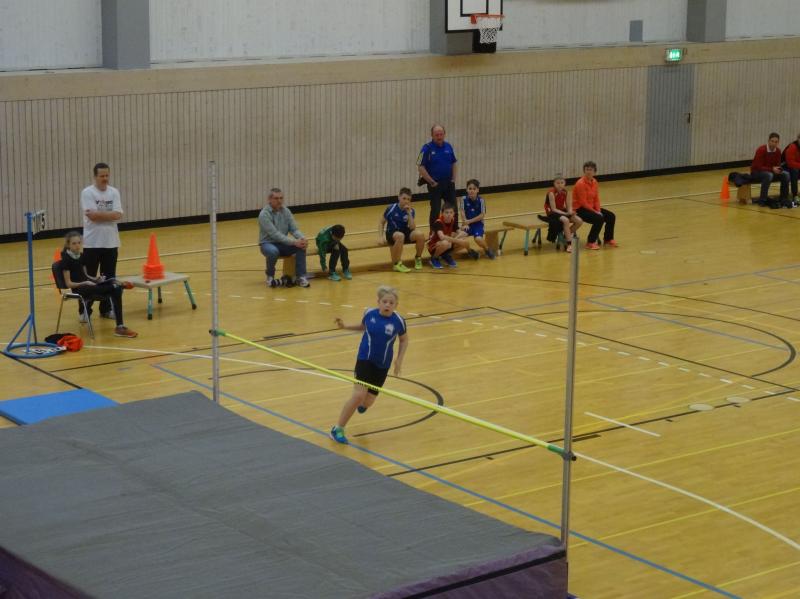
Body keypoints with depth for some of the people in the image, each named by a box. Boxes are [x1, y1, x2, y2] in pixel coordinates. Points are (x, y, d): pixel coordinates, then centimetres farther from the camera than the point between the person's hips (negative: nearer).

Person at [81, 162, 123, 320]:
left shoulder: (114, 192, 4)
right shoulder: (87, 193, -8)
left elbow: (118, 215, -8)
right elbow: (92, 215, -20)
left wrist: (99, 214, -15)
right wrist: (109, 214, -11)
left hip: (111, 242, 4)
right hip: (92, 243, -4)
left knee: (109, 278, 10)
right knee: (88, 278, 0)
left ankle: (106, 309, 20)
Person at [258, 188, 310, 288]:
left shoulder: (286, 211, 1)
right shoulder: (264, 214, -18)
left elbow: (294, 229, -1)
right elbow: (275, 234, -26)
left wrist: (302, 238, -25)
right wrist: (293, 242, -34)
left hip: (282, 244, 5)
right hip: (268, 244, -5)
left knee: (301, 246, -22)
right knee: (273, 251, -39)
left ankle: (301, 277, -18)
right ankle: (270, 276, -12)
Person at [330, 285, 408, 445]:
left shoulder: (398, 321, -13)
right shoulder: (369, 314, -11)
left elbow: (404, 340, 5)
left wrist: (399, 360, -3)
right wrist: (345, 326, 1)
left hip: (382, 366, 1)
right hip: (365, 360, -1)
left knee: (368, 402, 9)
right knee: (358, 395, -19)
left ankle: (363, 403, 51)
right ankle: (338, 429, -6)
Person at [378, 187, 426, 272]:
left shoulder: (411, 211, -4)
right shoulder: (391, 209, -12)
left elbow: (412, 228, -14)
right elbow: (381, 223, 0)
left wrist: (409, 213, -21)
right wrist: (380, 237, -11)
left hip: (405, 232, 3)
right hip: (392, 233, -3)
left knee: (420, 235, -27)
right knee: (400, 236, -40)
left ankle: (418, 258, 1)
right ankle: (397, 263, -22)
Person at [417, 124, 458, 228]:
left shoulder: (448, 147, 5)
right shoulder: (427, 148, -10)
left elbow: (453, 163, 15)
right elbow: (420, 167, -12)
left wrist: (453, 178, 5)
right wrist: (431, 182, -13)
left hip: (449, 183, 5)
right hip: (435, 184, -5)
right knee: (435, 210, -1)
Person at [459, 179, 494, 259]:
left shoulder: (481, 200, -9)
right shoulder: (464, 199, -5)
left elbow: (482, 215, -9)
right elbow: (462, 212, -8)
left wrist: (469, 221, -14)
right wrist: (465, 223, -22)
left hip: (477, 223, -2)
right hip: (467, 223, 2)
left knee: (478, 239, -27)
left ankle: (487, 250, 9)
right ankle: (469, 251, 5)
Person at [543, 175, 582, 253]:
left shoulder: (566, 192, -2)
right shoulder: (551, 192, -19)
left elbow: (569, 207, -1)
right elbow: (553, 209, -22)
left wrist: (570, 212, -25)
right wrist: (566, 214, -30)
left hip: (562, 211, 6)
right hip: (552, 213, -6)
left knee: (579, 221, -13)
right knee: (565, 220, -35)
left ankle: (566, 236, 9)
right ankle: (569, 244, -29)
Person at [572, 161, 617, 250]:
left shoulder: (594, 182, 4)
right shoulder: (581, 184, -20)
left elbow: (596, 198, 7)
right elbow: (583, 203, -21)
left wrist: (598, 210, -8)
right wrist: (595, 212, -19)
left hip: (591, 207, 8)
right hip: (580, 209, -8)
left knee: (611, 216, 2)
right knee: (599, 219, -28)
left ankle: (608, 239, 20)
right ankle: (590, 243, -17)